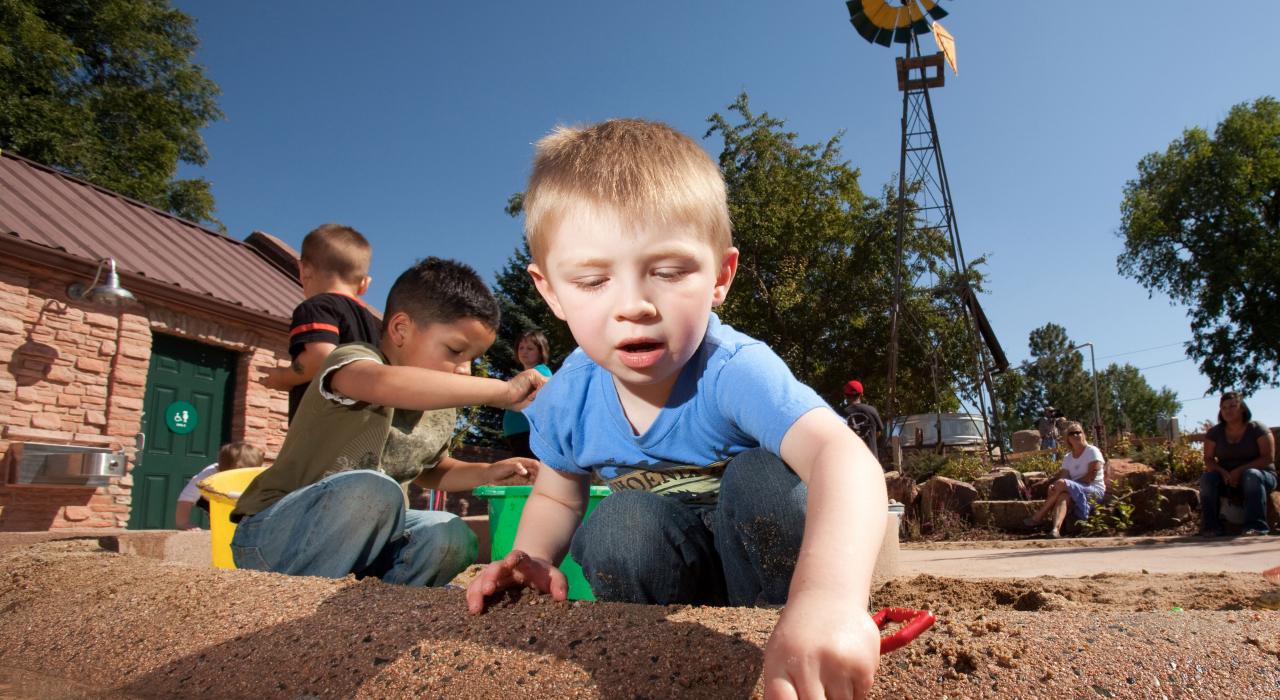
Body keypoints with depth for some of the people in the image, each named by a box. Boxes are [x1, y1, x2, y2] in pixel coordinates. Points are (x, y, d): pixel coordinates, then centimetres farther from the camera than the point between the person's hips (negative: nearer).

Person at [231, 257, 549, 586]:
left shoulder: (440, 411, 6)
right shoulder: (353, 358, -17)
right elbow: (385, 384, -44)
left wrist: (485, 473, 4)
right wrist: (502, 391, -43)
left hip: (354, 542, 7)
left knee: (451, 537, -17)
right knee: (373, 491, -34)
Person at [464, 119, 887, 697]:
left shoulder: (735, 371, -33)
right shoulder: (567, 401, -15)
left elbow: (842, 455, -52)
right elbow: (557, 496, 7)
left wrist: (828, 597, -71)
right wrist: (532, 557, -16)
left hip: (760, 559, -3)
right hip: (667, 565, 3)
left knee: (761, 475, -31)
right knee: (620, 521, -28)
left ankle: (772, 632, -10)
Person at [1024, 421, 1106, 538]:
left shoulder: (1092, 451, -2)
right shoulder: (1067, 457, 13)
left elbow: (1091, 476, -11)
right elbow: (1064, 476, -1)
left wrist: (1072, 484, -13)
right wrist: (1054, 487, -22)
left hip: (1094, 490, -4)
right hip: (1075, 492, 4)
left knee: (1061, 483, -29)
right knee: (1063, 495, -33)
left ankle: (1038, 517, -21)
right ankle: (1056, 529, -56)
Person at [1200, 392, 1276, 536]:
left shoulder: (1258, 429, -4)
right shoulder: (1214, 433, 5)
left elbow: (1268, 458, -12)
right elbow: (1208, 459, 2)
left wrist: (1240, 471, -23)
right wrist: (1223, 472, -20)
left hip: (1262, 476, -2)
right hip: (1227, 480, 3)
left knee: (1251, 475, -36)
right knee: (1207, 478, -27)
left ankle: (1256, 526, -40)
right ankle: (1211, 527, -31)